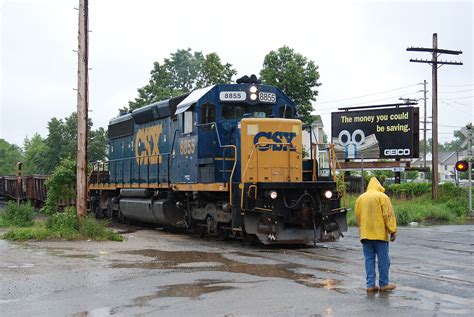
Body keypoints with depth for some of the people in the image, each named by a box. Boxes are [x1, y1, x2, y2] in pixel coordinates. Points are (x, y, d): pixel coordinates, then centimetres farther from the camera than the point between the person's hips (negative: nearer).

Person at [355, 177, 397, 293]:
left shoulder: (360, 198, 11)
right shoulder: (382, 196, -3)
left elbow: (357, 216, 15)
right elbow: (388, 215, -9)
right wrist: (393, 230, -6)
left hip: (365, 234, 4)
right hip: (380, 234, -4)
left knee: (369, 259, 7)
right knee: (383, 260, 4)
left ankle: (370, 284, 5)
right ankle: (383, 284, 8)